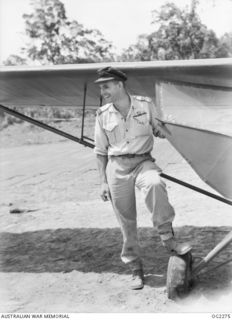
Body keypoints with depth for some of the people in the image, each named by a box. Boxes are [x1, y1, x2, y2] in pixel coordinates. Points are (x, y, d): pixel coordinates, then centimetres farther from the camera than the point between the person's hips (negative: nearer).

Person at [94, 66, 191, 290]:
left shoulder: (145, 105, 0)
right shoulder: (103, 115, 3)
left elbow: (158, 131, 12)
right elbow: (101, 152, 9)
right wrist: (103, 182, 4)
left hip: (143, 162, -1)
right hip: (117, 167, 2)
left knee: (155, 184, -37)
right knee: (126, 221, 3)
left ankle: (167, 238, -25)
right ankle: (135, 269, 20)